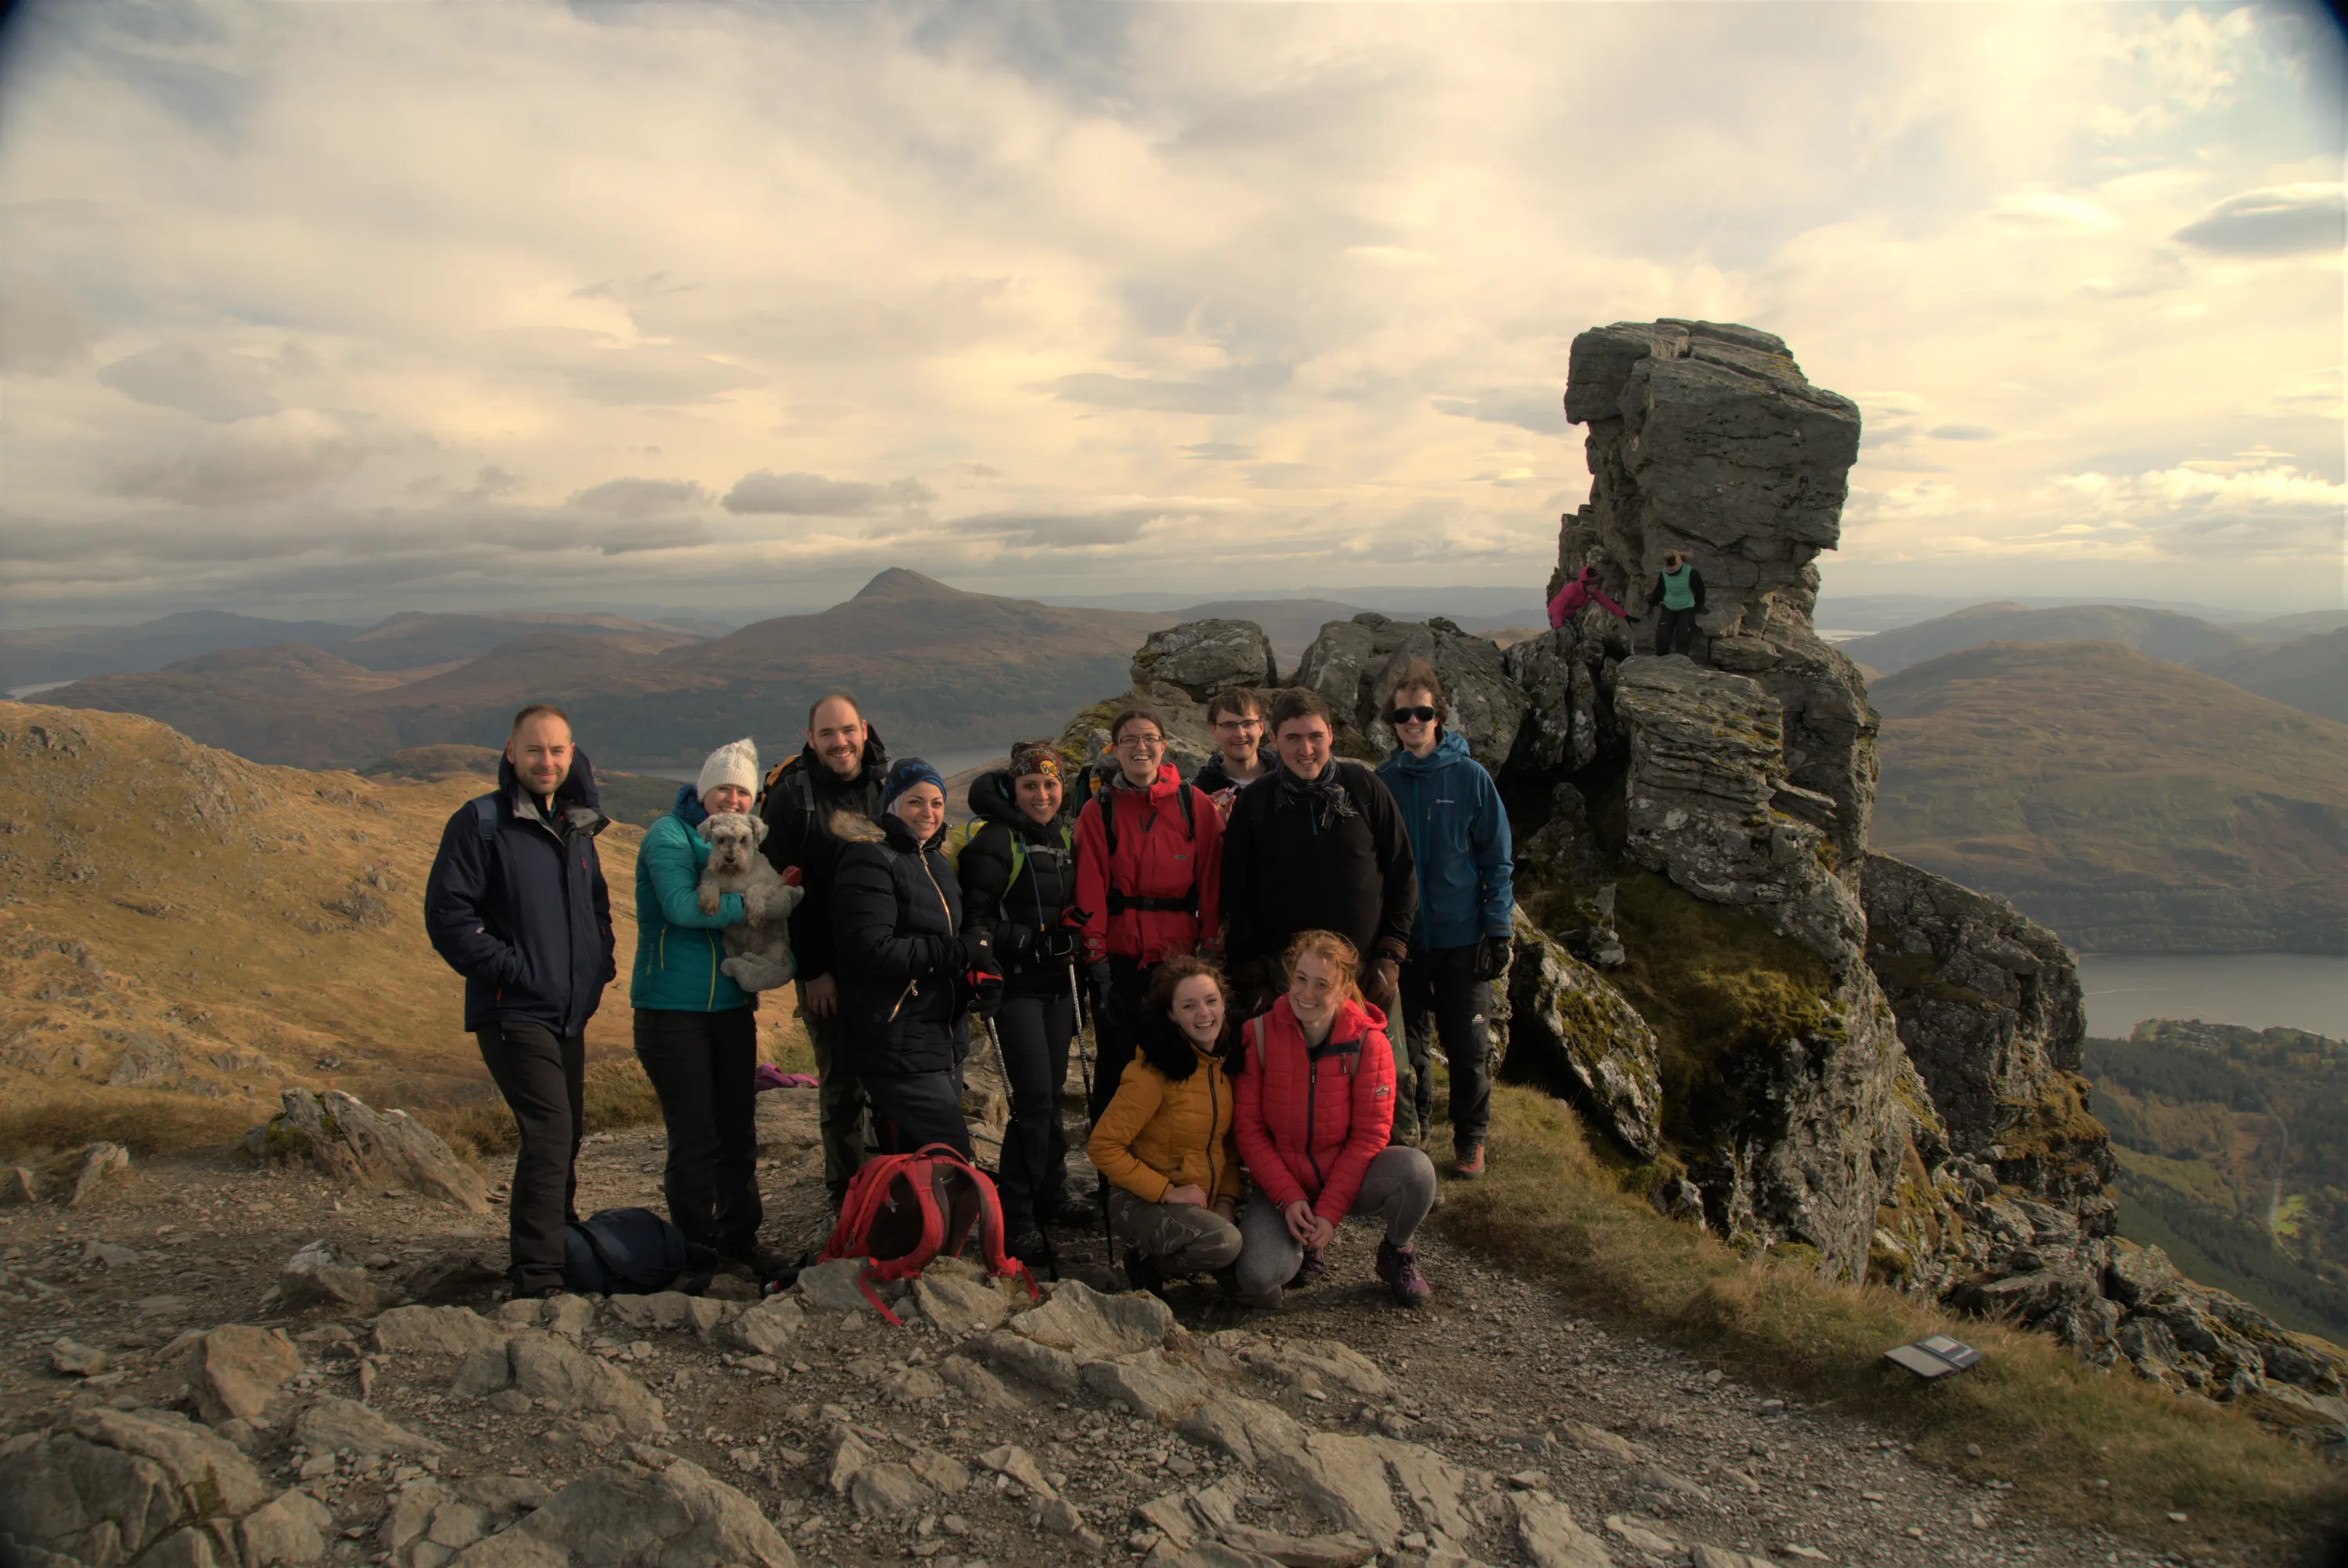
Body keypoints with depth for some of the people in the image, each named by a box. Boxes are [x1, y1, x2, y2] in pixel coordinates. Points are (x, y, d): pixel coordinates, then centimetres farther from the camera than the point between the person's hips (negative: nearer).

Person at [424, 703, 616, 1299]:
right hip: (513, 1012, -7)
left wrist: (600, 960, 10)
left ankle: (562, 1246, 34)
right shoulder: (481, 822, -8)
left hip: (570, 1014, 7)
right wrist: (512, 970, -17)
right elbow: (446, 916, -13)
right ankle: (538, 1281, -15)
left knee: (564, 1137, 17)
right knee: (549, 1132, -17)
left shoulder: (577, 828, 13)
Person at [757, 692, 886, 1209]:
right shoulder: (791, 795, -5)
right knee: (840, 1085, 4)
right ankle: (847, 1196, 17)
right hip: (826, 967, -3)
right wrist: (813, 970, -11)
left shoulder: (887, 784, 5)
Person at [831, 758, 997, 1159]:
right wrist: (960, 951, -19)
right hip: (896, 1045, -9)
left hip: (943, 1037, 9)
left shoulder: (937, 863, 17)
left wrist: (980, 970, -1)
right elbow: (872, 951, -23)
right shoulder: (869, 860, -12)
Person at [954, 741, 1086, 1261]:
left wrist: (1077, 937, 7)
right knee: (1035, 1098, -11)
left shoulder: (1067, 837, 11)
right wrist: (1030, 941, -22)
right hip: (1015, 983, -7)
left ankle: (1050, 1196, 28)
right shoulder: (993, 839, -11)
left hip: (1057, 982, 7)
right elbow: (974, 919, -14)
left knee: (1051, 1094, 13)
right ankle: (1014, 1219, -2)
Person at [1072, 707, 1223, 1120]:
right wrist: (1096, 957, -9)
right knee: (1117, 1061, 5)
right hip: (1120, 956, -1)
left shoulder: (1196, 806, 2)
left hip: (1180, 954, 1)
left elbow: (1211, 883, 2)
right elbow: (1090, 889, -3)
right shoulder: (1098, 811, 1)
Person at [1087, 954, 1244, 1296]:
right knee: (1222, 1242, -33)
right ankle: (1149, 1262, -3)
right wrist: (1168, 1192, -19)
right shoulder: (1152, 1071, -19)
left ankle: (1173, 1256, 12)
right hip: (1142, 1203, -7)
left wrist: (1226, 1200, -3)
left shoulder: (1226, 1060, 2)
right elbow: (1103, 1147, -18)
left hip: (1201, 1203, 7)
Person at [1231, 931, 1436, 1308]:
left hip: (1346, 1177, 0)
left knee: (1415, 1169, -31)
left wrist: (1330, 1211, -19)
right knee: (1258, 1279, -26)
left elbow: (1369, 1134, -11)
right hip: (1281, 1183, 0)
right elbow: (1249, 1129, -8)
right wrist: (1289, 1199, -18)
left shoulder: (1368, 1042, -12)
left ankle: (1397, 1254, 3)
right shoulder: (1259, 1035, -11)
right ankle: (1306, 1245, 12)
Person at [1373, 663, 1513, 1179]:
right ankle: (1410, 1132, 29)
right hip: (1401, 940, 2)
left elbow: (1497, 859, -2)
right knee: (1407, 1044, 12)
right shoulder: (1382, 782, 0)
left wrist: (1498, 930, -7)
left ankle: (1470, 1137, 24)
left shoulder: (1470, 777, -6)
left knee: (1469, 1047, 6)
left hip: (1463, 937, -2)